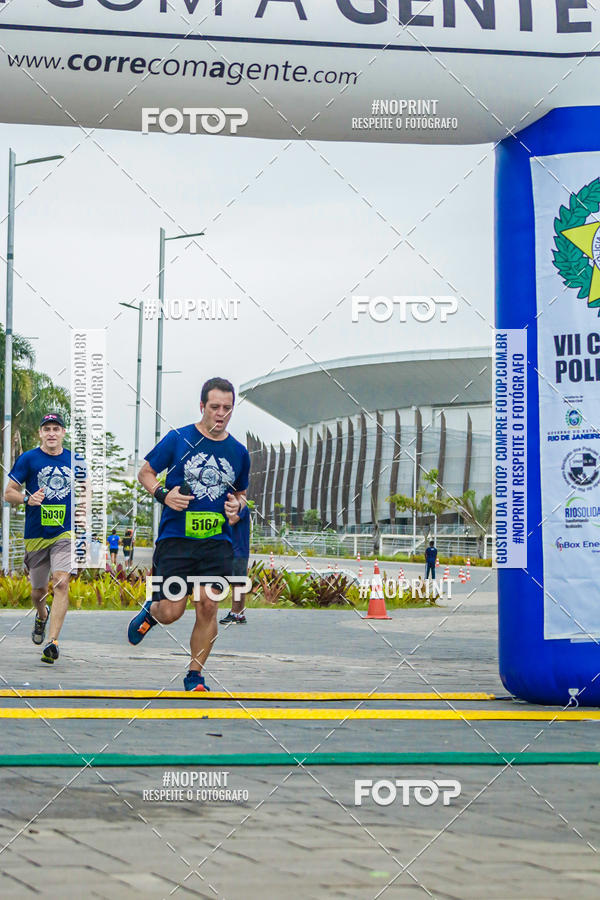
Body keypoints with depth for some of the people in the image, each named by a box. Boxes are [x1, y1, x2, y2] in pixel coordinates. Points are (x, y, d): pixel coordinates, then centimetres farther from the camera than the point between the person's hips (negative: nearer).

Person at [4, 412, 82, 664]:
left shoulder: (74, 460, 6)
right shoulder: (28, 459, -1)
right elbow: (9, 493, 1)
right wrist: (28, 498, -19)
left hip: (66, 533, 0)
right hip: (36, 535, 0)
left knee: (61, 583, -19)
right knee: (39, 591, 12)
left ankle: (53, 642, -20)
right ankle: (42, 615, 48)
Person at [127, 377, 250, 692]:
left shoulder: (239, 452, 9)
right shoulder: (178, 439, -1)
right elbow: (145, 473, 7)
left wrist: (237, 505, 2)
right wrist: (163, 494, -11)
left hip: (216, 541, 2)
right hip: (175, 538, -2)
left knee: (207, 606, -6)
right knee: (171, 613, -8)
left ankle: (195, 675, 10)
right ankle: (151, 610, 30)